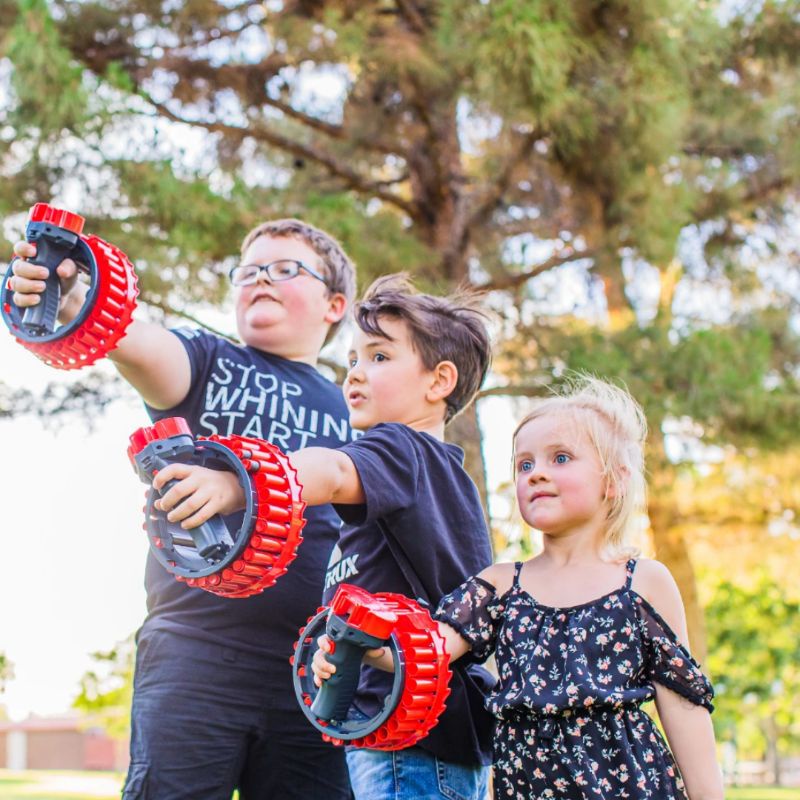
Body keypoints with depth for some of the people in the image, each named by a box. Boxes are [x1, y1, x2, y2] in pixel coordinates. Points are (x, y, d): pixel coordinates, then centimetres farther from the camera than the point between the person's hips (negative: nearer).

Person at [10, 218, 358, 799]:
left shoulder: (354, 417, 18)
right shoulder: (209, 362, 9)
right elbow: (139, 343, -14)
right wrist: (72, 304, -37)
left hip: (314, 674, 3)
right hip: (196, 655, -3)